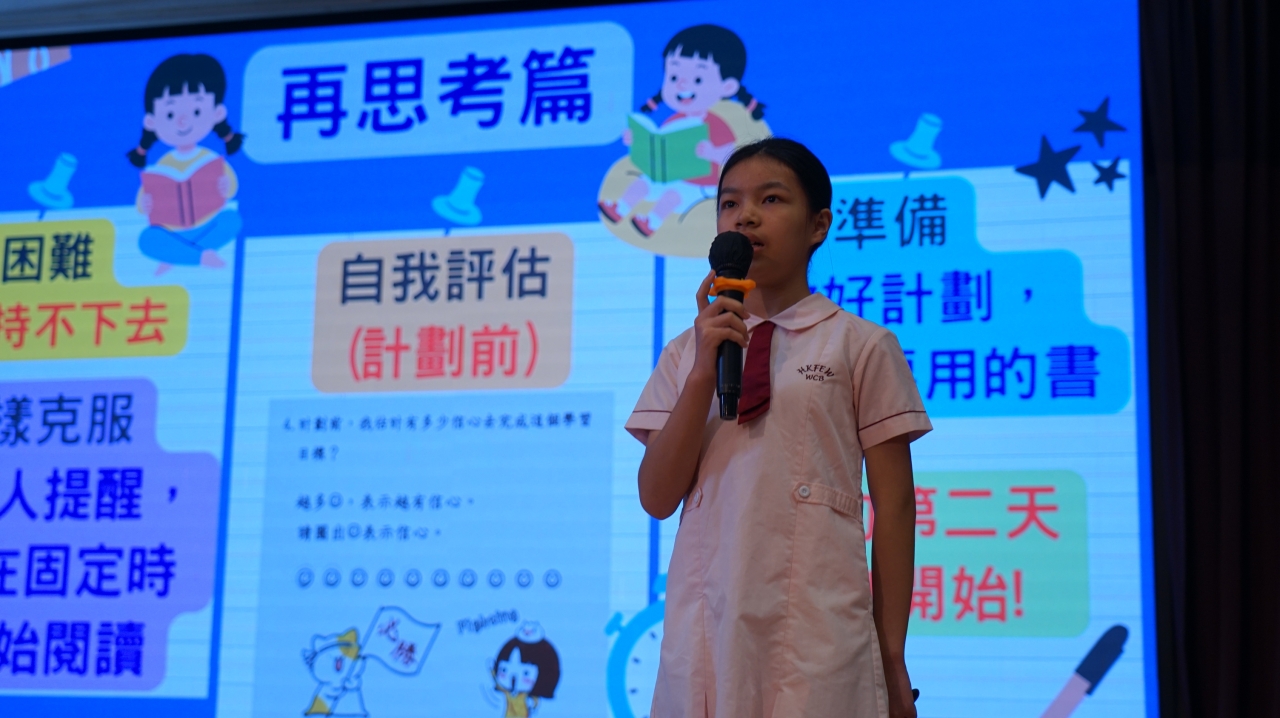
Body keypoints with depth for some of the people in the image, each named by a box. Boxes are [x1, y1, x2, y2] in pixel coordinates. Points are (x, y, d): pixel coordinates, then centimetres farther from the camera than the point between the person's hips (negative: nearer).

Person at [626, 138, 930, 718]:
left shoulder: (860, 346, 1)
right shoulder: (688, 351, 11)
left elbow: (893, 506, 2)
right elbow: (657, 498, 3)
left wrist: (892, 656, 0)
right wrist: (705, 373, -9)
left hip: (817, 635, -3)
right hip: (703, 627, 3)